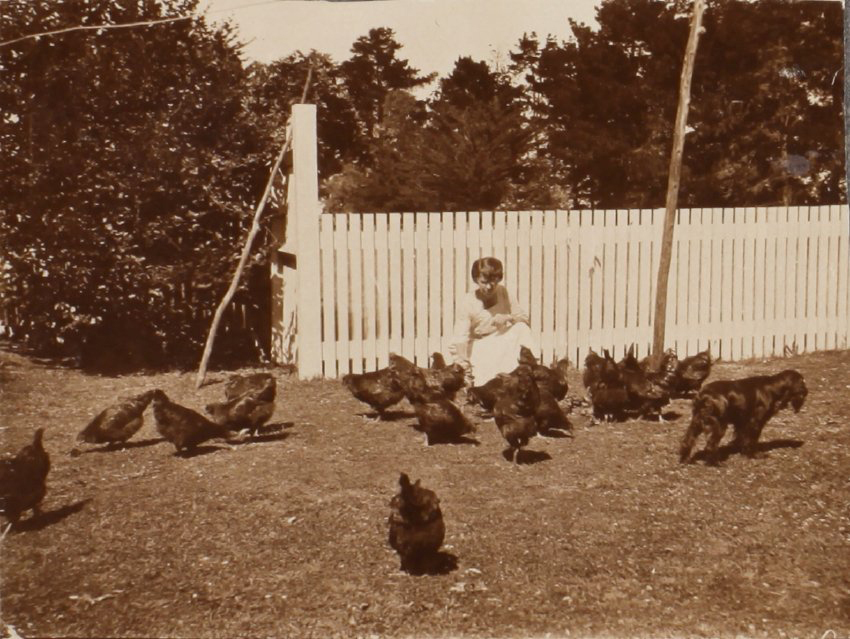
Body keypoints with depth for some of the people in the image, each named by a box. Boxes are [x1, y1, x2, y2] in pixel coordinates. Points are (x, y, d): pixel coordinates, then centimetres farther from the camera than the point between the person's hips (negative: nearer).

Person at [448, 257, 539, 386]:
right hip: (480, 348, -4)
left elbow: (524, 317, -2)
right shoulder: (467, 303, -19)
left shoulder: (502, 292, -6)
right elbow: (460, 337, -26)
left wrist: (509, 318, -24)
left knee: (521, 328, -23)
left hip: (503, 343, 4)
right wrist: (463, 362, -38)